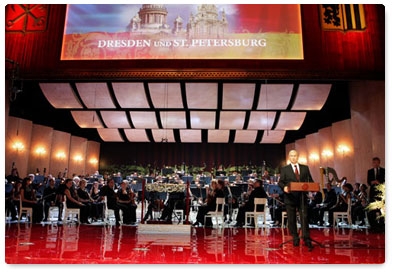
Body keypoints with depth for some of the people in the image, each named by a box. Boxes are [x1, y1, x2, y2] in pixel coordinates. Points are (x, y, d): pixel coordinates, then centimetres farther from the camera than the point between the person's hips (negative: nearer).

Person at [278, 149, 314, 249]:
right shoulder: (284, 169, 5)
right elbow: (280, 182, 0)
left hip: (302, 197, 1)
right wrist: (284, 187, -21)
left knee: (304, 218, -3)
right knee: (291, 219, 6)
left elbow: (310, 180, 11)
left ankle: (307, 239, 5)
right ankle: (295, 239, 19)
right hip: (290, 197, -1)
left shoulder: (305, 168, 12)